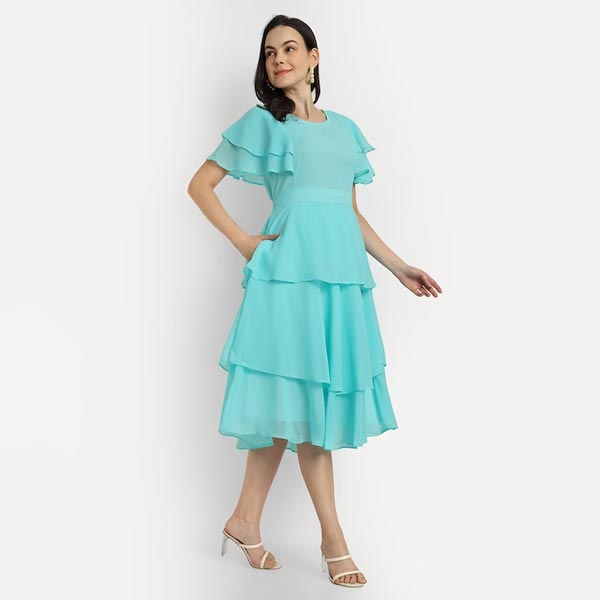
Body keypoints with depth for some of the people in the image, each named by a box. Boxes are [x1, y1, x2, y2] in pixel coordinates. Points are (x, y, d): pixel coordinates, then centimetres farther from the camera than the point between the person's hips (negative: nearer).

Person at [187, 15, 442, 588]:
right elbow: (200, 184, 7)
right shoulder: (262, 123, 7)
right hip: (291, 267, -5)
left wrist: (399, 266, 17)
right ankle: (333, 539, 3)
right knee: (304, 397, -5)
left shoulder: (344, 128, 20)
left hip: (342, 270, 5)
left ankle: (245, 520, 18)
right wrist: (244, 242, -3)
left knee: (290, 400, 6)